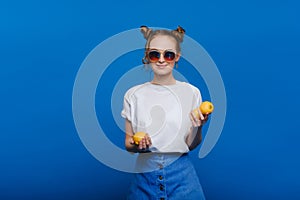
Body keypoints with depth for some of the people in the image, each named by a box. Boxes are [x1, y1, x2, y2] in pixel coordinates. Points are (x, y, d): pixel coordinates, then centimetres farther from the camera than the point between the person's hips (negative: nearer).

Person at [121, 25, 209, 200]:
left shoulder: (191, 92, -2)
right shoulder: (133, 95, 0)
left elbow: (191, 145, 1)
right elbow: (128, 142, 5)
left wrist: (197, 127, -18)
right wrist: (136, 145, -16)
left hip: (181, 175, -1)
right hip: (145, 175, 1)